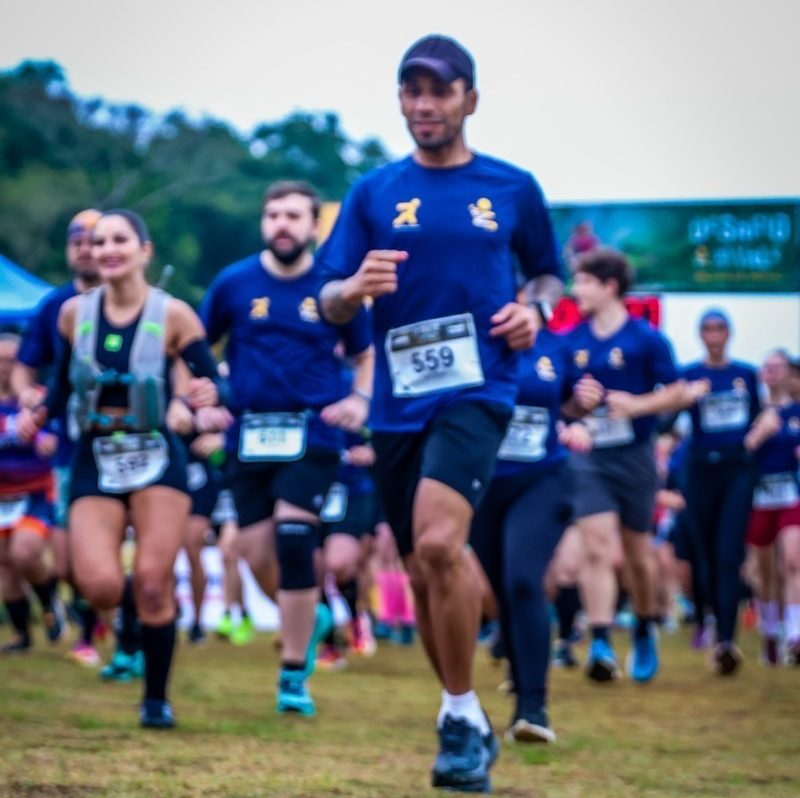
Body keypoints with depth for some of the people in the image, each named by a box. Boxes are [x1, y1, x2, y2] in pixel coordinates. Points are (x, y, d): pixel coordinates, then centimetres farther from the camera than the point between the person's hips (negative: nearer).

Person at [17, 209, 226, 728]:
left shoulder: (173, 315, -5)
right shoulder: (74, 313, 3)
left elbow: (213, 381, -5)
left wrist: (207, 395, -28)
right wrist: (41, 414, -4)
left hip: (157, 460, -2)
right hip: (95, 462, 2)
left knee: (153, 586, -6)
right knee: (101, 588, -16)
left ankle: (157, 699, 13)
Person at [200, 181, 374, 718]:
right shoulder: (234, 283, 2)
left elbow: (366, 355, 13)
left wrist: (360, 399, -4)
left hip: (313, 435, -2)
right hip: (249, 434, 3)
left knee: (294, 541, -14)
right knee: (257, 551, 2)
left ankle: (294, 677, -5)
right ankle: (310, 618, 35)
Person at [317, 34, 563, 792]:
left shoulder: (513, 188, 6)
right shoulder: (373, 192, 8)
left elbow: (547, 273, 19)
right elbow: (329, 303, 6)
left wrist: (533, 309, -3)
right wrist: (355, 287, -17)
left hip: (475, 391, -3)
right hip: (397, 403, 4)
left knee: (438, 542, -25)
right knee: (422, 571, 9)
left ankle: (463, 715, -11)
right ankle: (464, 720, 27)